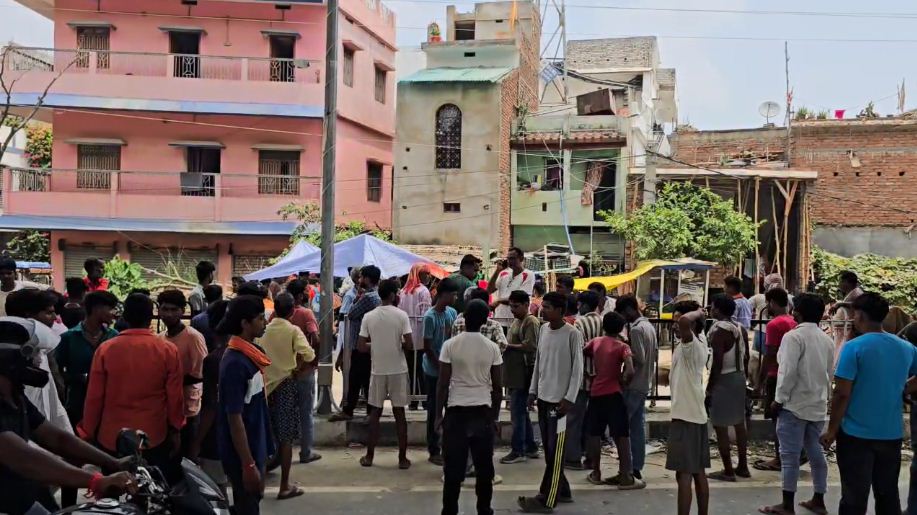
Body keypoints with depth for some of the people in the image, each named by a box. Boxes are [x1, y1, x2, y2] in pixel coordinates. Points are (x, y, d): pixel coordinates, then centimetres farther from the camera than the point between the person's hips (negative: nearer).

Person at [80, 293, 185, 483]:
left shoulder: (105, 349, -7)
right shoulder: (168, 351, -8)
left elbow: (94, 397, -2)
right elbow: (175, 397, -3)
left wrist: (88, 433, 11)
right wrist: (176, 430, 11)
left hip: (111, 438, 1)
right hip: (154, 438, -1)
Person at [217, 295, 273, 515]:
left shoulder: (250, 353, 3)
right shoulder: (235, 363, -24)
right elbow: (234, 419, -22)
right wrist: (248, 464, -20)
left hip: (254, 447, 8)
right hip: (242, 454, -8)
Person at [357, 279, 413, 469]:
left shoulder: (369, 317, -2)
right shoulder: (401, 315, -9)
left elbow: (361, 347, -2)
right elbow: (409, 345, -13)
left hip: (378, 370, 2)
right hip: (398, 370, -2)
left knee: (375, 412, 12)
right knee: (399, 413, 5)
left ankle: (369, 456, 17)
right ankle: (402, 458, 10)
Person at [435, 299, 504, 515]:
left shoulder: (450, 345, -6)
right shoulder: (492, 348, -2)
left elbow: (443, 383, -5)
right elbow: (497, 387, 1)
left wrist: (438, 414, 4)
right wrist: (495, 416, 12)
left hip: (456, 411, -1)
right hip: (483, 412, 1)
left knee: (453, 466, 5)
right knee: (484, 466, 10)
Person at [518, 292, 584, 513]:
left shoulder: (573, 334, -13)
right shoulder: (543, 330, 8)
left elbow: (578, 369, -12)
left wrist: (569, 399, -15)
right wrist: (533, 390, 13)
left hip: (559, 399, -7)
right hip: (543, 397, 7)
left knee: (555, 452, -3)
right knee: (549, 449, 13)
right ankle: (562, 491, 25)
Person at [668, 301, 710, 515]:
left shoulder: (690, 345, -16)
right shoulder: (700, 343, 11)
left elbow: (685, 321, -37)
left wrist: (697, 312, -19)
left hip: (686, 417, -10)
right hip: (696, 415, 10)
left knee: (684, 474, -7)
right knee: (698, 473, 13)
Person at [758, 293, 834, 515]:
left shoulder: (794, 336, -15)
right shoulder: (827, 339, 8)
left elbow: (788, 372, -19)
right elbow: (830, 373, 13)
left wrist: (779, 399, -11)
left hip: (795, 404, -7)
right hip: (818, 405, 7)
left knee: (790, 455, -2)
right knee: (816, 453, 14)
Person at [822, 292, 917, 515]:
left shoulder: (854, 347, -14)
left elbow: (842, 393, -15)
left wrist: (832, 430, -6)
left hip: (857, 434, -5)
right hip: (892, 434, 5)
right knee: (888, 495, 17)